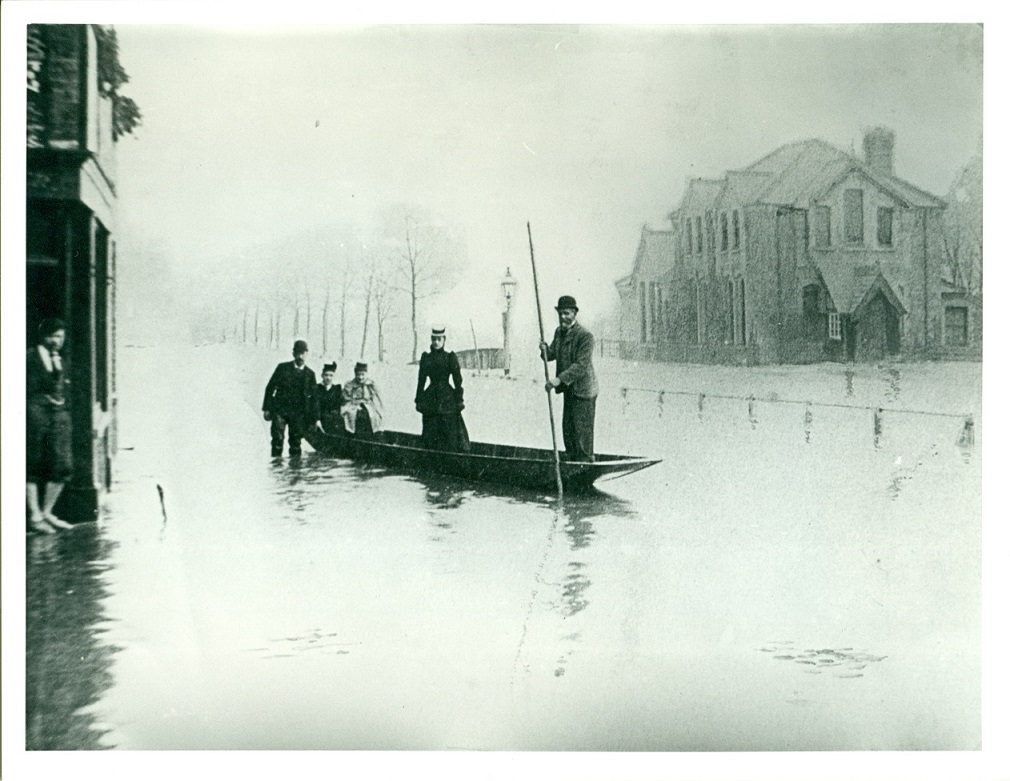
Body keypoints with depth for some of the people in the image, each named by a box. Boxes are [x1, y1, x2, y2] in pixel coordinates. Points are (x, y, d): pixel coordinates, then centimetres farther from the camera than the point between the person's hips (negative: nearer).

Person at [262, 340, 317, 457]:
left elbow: (313, 397, 9)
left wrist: (314, 419, 4)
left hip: (298, 413, 1)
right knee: (277, 438, -10)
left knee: (296, 441, 0)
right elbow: (270, 388, 7)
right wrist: (267, 408, 1)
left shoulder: (310, 374, 8)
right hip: (279, 409, -1)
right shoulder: (283, 368, 5)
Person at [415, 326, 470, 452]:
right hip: (430, 401, 3)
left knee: (451, 434, -4)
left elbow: (458, 380, -2)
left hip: (448, 399, -3)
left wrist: (459, 400, -6)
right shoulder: (425, 358, 6)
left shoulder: (450, 358, -3)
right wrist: (418, 400, 8)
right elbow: (421, 380, 11)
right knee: (430, 436, 4)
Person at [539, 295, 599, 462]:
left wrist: (559, 379, -31)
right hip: (569, 390, 9)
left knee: (582, 432, -5)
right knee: (568, 430, 14)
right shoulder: (559, 332, 9)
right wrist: (545, 349, -11)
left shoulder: (585, 337, -18)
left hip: (583, 391, -9)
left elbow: (581, 365, -24)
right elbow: (551, 354, 13)